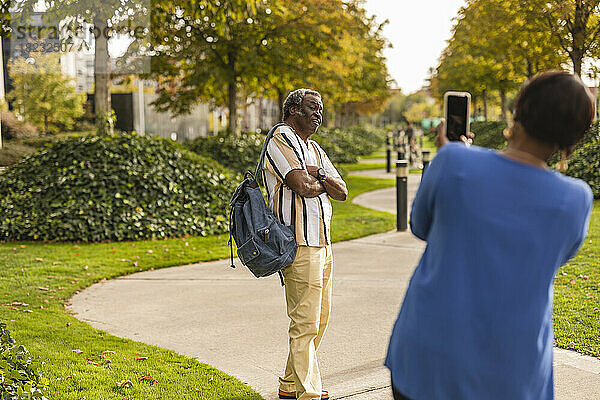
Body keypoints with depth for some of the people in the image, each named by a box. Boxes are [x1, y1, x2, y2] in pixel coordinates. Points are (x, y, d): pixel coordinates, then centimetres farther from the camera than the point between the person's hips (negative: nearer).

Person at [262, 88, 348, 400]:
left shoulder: (315, 150, 21)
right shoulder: (280, 140, -6)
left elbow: (341, 192, 11)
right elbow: (303, 186, -18)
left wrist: (317, 173, -5)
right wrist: (325, 181, 2)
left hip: (323, 244, 10)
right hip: (300, 245, -9)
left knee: (319, 319, 14)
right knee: (305, 323, -7)